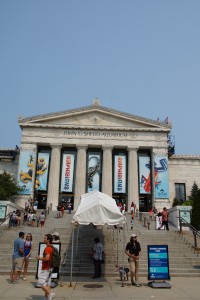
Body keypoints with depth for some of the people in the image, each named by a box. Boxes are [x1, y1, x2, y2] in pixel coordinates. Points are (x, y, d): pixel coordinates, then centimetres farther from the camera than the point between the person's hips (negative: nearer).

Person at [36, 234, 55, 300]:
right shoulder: (51, 247, 12)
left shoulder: (47, 248, -18)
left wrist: (39, 258, -14)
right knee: (47, 284, 11)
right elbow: (49, 258, 20)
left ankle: (50, 294, -8)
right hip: (49, 268, 10)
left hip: (46, 269, -10)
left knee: (41, 283, -7)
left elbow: (47, 258, -28)